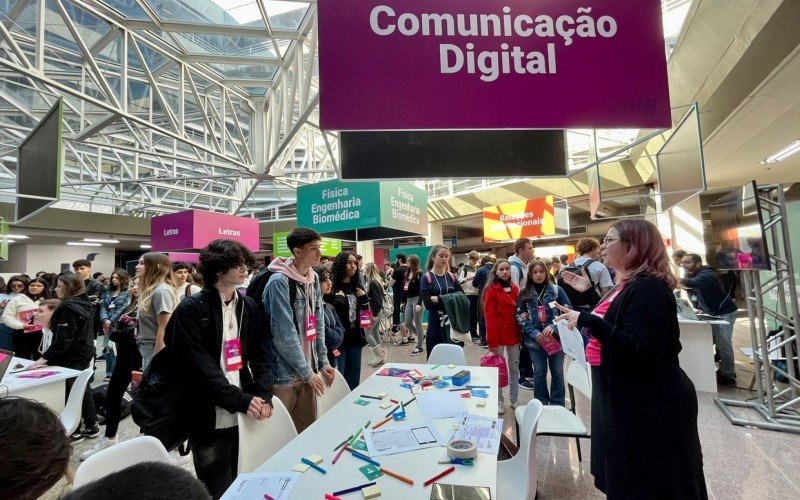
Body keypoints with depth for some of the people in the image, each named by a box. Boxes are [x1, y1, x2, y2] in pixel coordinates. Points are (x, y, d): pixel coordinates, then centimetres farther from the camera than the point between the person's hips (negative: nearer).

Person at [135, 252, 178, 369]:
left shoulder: (161, 291, -16)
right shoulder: (151, 291, 14)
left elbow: (164, 329, -20)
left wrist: (156, 360, -20)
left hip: (156, 351, -9)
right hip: (147, 351, 9)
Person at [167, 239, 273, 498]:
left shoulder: (250, 307, 6)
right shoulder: (190, 309, -9)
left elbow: (260, 355, 5)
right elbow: (199, 366, -16)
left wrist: (264, 395, -10)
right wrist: (240, 400, -21)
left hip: (246, 414, 5)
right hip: (210, 420, -4)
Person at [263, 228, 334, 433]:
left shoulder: (313, 278, 4)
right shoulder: (279, 282, -19)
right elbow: (284, 334, -20)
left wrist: (323, 362, 5)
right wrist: (307, 372, -13)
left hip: (307, 370, 7)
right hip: (284, 374, -6)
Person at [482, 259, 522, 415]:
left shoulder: (515, 288, 7)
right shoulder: (491, 290, -10)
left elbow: (518, 312, 14)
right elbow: (490, 317, -14)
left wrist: (521, 333, 6)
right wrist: (492, 341, -16)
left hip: (513, 334, 5)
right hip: (499, 335, -5)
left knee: (514, 367, 14)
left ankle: (514, 399, 29)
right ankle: (499, 401, 20)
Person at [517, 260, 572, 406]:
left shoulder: (556, 290, -2)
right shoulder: (524, 293, 1)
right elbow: (520, 316, 0)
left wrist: (554, 327, -18)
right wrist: (534, 332, -13)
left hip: (556, 337, 0)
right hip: (535, 339, 1)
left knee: (557, 371, 10)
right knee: (539, 371, 10)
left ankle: (557, 404, 26)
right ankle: (541, 403, 27)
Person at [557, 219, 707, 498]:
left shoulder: (648, 289, -22)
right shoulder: (629, 286, 10)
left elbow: (643, 351, -30)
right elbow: (613, 327, 20)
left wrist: (589, 321, -34)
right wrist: (589, 291, 16)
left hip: (650, 406, -10)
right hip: (626, 399, 10)